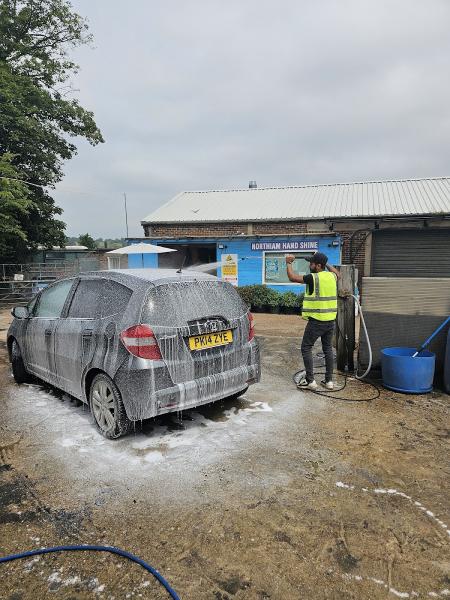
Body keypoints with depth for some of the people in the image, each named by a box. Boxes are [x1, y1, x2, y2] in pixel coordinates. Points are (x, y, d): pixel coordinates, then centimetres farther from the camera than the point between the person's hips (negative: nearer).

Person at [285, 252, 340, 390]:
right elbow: (337, 273, 31)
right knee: (328, 349, 14)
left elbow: (292, 277, -11)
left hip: (316, 320, -7)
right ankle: (329, 380, 19)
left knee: (306, 348, 3)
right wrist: (326, 263, 32)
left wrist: (289, 263, 3)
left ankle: (310, 381, 2)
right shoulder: (332, 276, 5)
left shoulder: (313, 278, -14)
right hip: (330, 320, 7)